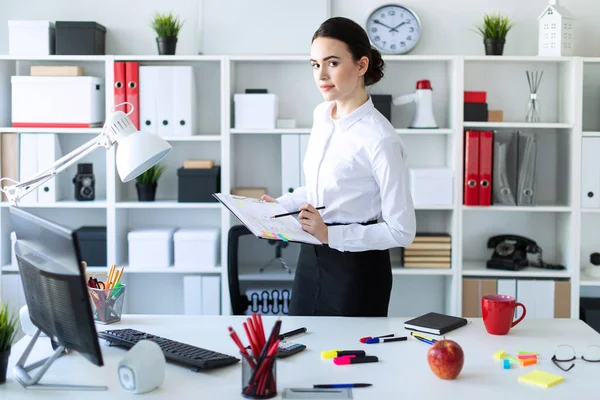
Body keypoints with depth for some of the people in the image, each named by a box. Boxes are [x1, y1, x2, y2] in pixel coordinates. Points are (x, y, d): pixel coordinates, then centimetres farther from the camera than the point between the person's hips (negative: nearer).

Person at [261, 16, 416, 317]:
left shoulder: (380, 139, -22)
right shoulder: (321, 115, 1)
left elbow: (401, 230, -19)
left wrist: (330, 234, -23)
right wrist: (281, 204, 3)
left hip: (357, 268, -7)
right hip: (310, 259, 7)